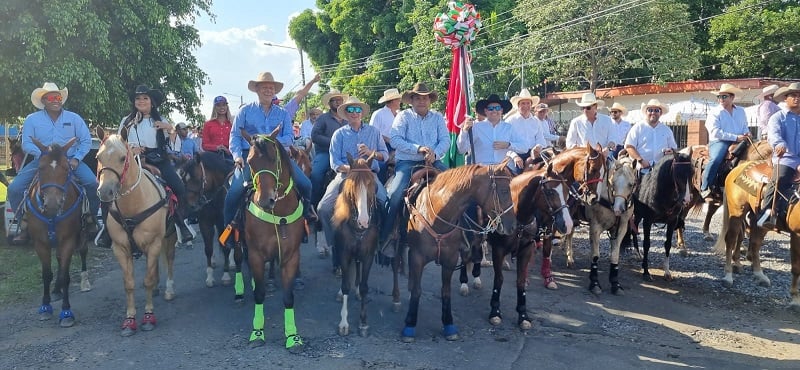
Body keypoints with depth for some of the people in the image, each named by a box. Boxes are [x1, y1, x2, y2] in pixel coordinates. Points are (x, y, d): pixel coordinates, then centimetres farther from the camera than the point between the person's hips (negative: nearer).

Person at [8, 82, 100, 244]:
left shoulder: (74, 118, 4)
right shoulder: (32, 120, 3)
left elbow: (86, 141, 2)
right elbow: (26, 144, -2)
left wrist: (76, 158, -13)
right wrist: (43, 153, -20)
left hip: (70, 160, -1)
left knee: (93, 183, -25)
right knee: (14, 188, -15)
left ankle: (91, 219, -2)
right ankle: (24, 226, 2)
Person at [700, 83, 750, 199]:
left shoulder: (741, 111, 18)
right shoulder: (715, 112, 2)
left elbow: (745, 127, 24)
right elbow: (715, 132, -10)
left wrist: (747, 134, -2)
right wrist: (735, 137, -17)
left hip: (738, 141, 5)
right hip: (719, 142, -5)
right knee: (716, 160, -32)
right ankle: (705, 188, -25)